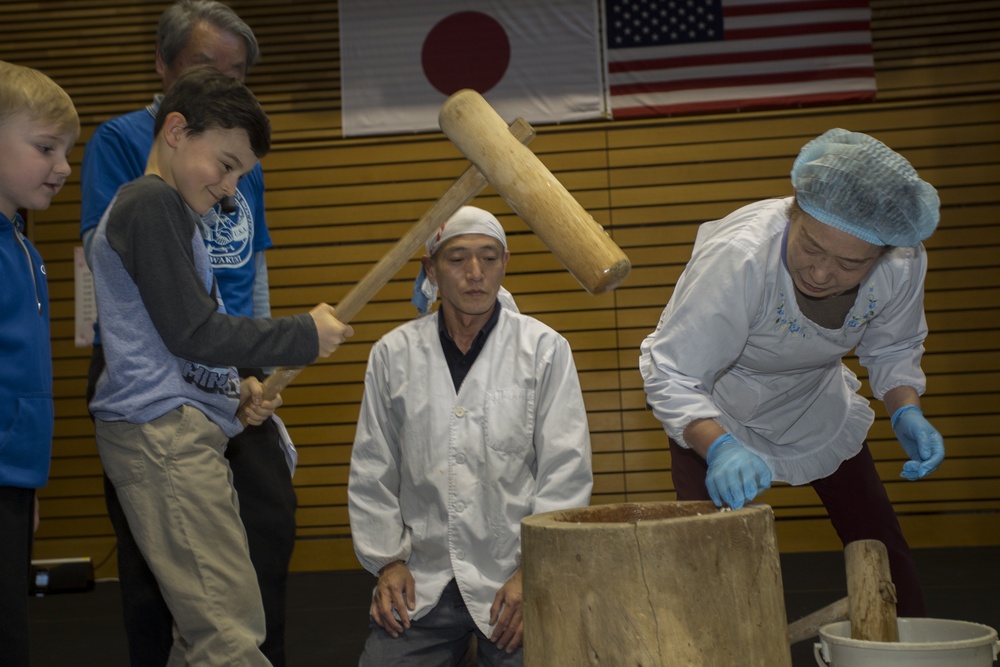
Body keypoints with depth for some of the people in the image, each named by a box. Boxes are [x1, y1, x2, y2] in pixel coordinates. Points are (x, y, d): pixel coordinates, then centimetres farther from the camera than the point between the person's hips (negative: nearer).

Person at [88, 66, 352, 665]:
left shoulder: (141, 206, 25)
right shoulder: (155, 203, -8)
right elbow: (191, 330, -14)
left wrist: (232, 385, 15)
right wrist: (305, 336, -6)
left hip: (178, 433, 11)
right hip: (165, 431, -11)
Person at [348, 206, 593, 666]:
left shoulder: (545, 349, 0)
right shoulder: (392, 354, 5)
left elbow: (566, 472, -2)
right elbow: (371, 472, 9)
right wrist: (387, 561, 1)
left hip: (514, 577, -2)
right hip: (422, 581, 2)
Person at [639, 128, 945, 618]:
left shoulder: (903, 265, -25)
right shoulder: (737, 256, -40)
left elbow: (892, 349, -3)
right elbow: (670, 375, -36)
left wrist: (907, 413, -22)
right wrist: (719, 448, -52)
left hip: (815, 404, 4)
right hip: (714, 416, -4)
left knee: (882, 553, 7)